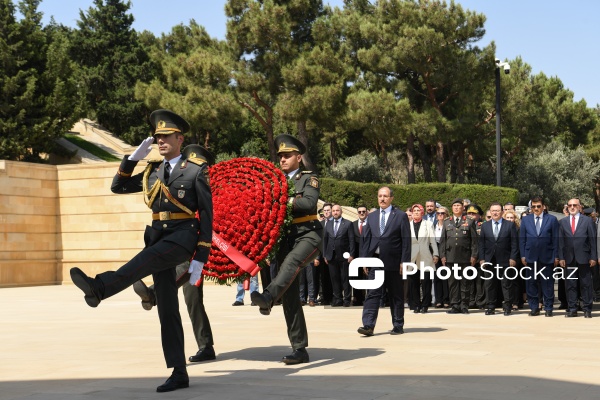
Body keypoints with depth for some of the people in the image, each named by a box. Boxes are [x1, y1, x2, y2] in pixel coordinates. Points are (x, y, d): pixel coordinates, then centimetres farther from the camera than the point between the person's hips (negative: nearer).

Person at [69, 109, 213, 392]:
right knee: (167, 308, 1)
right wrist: (133, 157, 6)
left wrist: (200, 257, -10)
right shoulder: (152, 171, 18)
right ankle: (179, 373, 3)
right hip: (158, 236, 6)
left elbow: (207, 215, -3)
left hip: (183, 236, -6)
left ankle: (99, 287, -58)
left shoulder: (196, 171, 1)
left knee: (147, 259, -36)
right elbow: (117, 187, 20)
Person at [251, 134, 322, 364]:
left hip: (308, 234, -4)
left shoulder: (309, 179, 5)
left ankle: (268, 297, -60)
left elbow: (309, 203, -14)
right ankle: (299, 349, 1)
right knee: (290, 296, -2)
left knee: (292, 260, -38)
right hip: (285, 239, 5)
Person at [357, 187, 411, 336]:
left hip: (393, 262, -3)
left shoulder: (401, 216, 1)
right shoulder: (372, 216, 13)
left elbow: (406, 240, -3)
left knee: (396, 296, 7)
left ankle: (398, 325, 16)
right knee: (373, 294, -5)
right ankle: (368, 326, -9)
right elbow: (365, 238, 11)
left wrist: (404, 261, -10)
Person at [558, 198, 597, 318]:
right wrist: (561, 257, -1)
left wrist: (593, 257, -4)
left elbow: (593, 240, 2)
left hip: (584, 258, -2)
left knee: (586, 284, 2)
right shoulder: (562, 222, 10)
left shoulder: (588, 221, 4)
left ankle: (587, 309, 8)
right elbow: (560, 241, 7)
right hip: (569, 258, 2)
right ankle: (572, 309, 9)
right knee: (570, 285, 3)